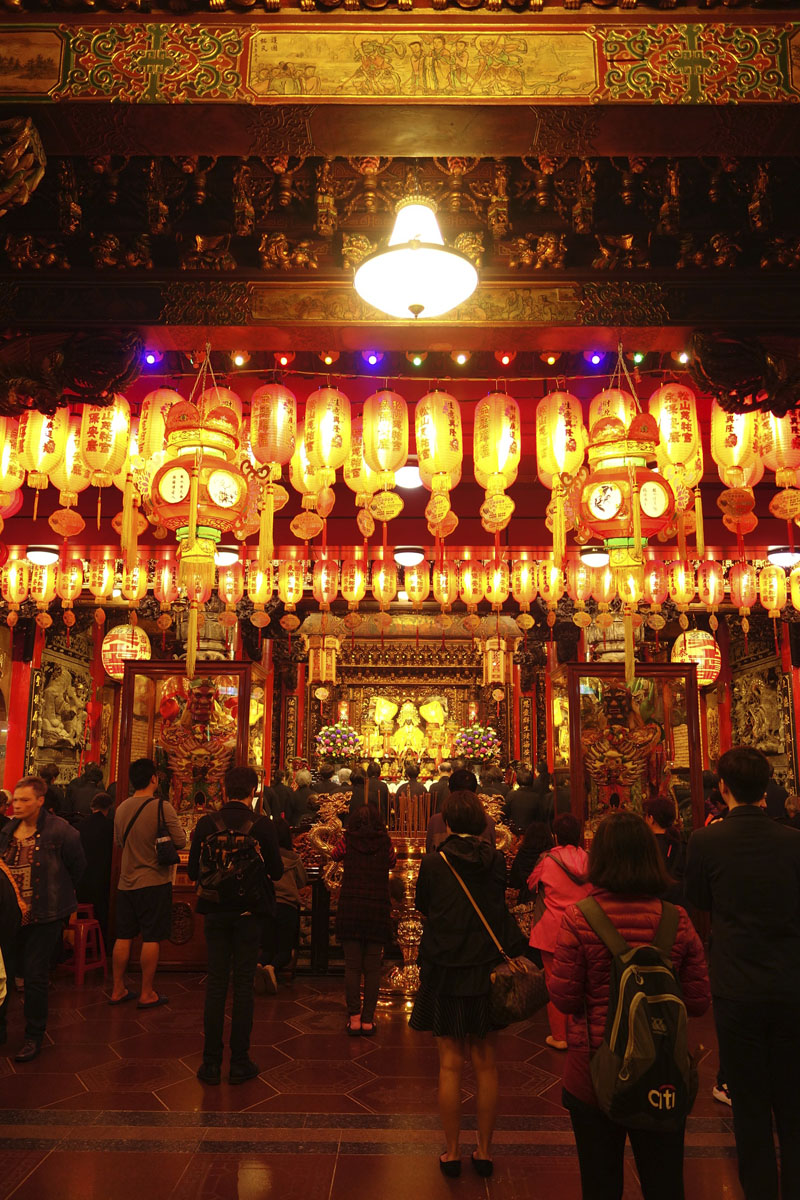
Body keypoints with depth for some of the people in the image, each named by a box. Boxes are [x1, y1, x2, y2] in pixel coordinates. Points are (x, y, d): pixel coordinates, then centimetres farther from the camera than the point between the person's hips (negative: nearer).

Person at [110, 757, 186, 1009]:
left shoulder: (121, 808, 2)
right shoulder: (162, 807, -15)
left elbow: (118, 842, 14)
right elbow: (180, 842, -14)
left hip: (126, 882, 6)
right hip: (154, 882, -5)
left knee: (123, 937, 13)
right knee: (151, 939, 3)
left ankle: (118, 990, 22)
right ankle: (147, 994, 10)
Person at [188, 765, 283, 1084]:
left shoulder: (206, 824, -8)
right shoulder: (263, 825, -12)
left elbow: (193, 871, -3)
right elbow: (276, 871, -5)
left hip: (215, 911, 2)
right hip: (249, 912, -1)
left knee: (216, 983, 10)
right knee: (243, 984, 7)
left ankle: (211, 1062, 16)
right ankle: (240, 1063, 14)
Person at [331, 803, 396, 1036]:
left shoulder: (347, 841, 0)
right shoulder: (385, 843, 1)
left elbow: (334, 856, 19)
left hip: (350, 908, 0)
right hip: (378, 910, 0)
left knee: (352, 966, 7)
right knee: (372, 968, 7)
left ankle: (354, 1018, 8)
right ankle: (368, 1019, 10)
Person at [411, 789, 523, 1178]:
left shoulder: (433, 862, -12)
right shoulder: (497, 861, -5)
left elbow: (423, 910, 2)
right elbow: (501, 908, 9)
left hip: (445, 972, -2)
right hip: (487, 971, 2)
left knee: (450, 1066, 9)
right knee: (485, 1065, 13)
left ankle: (452, 1153, 19)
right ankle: (485, 1150, 23)